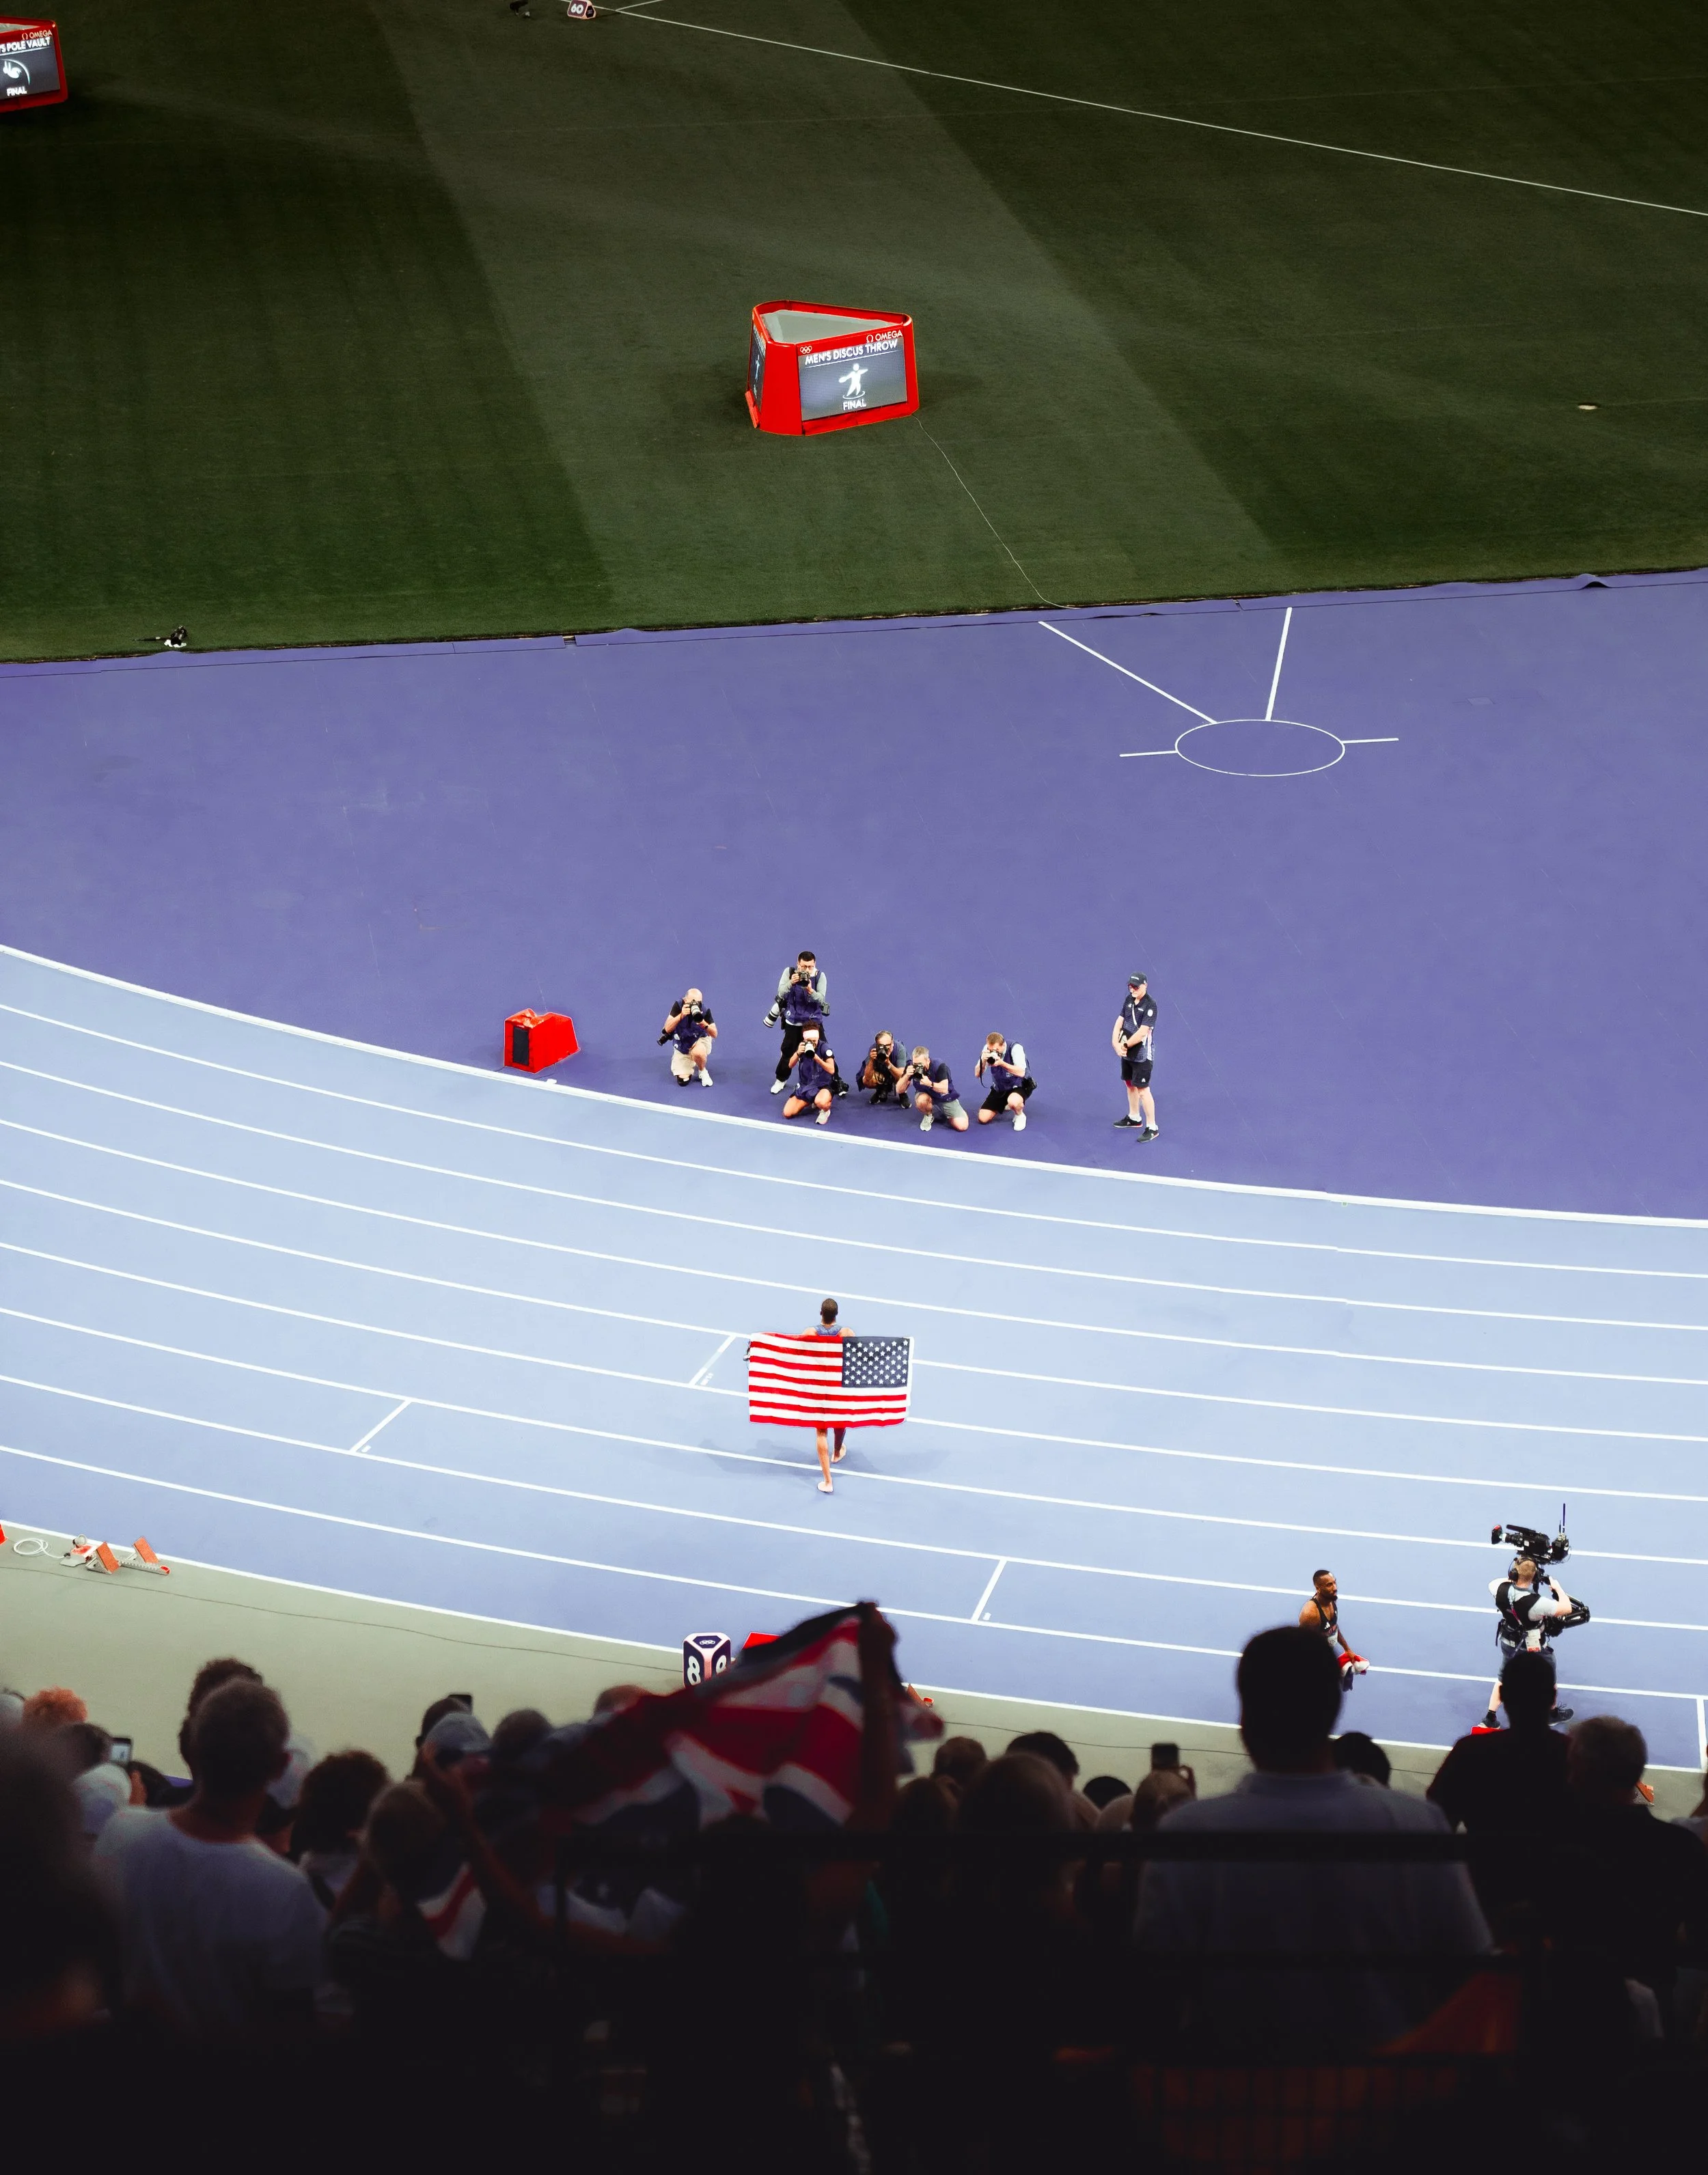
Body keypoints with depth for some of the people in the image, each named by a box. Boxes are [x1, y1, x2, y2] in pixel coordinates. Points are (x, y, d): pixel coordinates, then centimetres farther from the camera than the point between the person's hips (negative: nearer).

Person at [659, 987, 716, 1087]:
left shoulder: (705, 1010, -24)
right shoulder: (679, 1005, -24)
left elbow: (714, 1034, -21)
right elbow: (668, 1029, -29)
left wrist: (705, 1025, -43)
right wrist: (681, 1015, -44)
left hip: (700, 1040, -1)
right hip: (681, 1044, 1)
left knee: (698, 1053, -40)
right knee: (683, 1081, -4)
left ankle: (703, 1072, -4)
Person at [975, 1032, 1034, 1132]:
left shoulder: (1015, 1048, -26)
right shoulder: (988, 1049, -13)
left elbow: (1021, 1073, -35)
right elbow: (977, 1074, -13)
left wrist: (1001, 1063, -44)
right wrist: (983, 1061, -34)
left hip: (1020, 1085, -5)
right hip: (1000, 1088, 5)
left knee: (1013, 1102, -41)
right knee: (983, 1119, -3)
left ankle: (1020, 1116, -3)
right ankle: (1004, 1104, 28)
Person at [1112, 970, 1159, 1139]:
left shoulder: (1150, 1005, -20)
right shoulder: (1129, 999, 3)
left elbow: (1142, 1032, -24)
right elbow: (1120, 1022, 2)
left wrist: (1125, 1045, -15)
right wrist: (1116, 1044, -12)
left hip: (1142, 1055, -8)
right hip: (1127, 1052, 8)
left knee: (1142, 1090, -6)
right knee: (1130, 1085, 21)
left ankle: (1152, 1127, 0)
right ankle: (1134, 1117, 40)